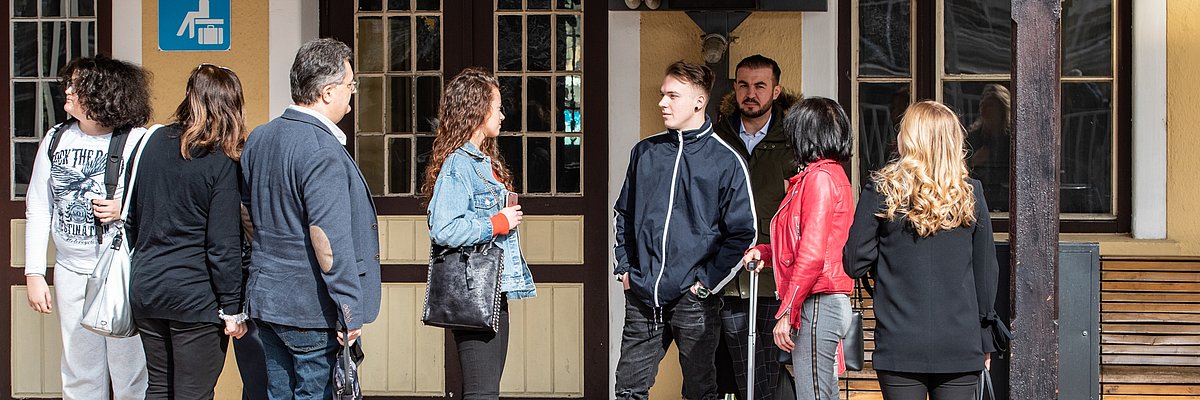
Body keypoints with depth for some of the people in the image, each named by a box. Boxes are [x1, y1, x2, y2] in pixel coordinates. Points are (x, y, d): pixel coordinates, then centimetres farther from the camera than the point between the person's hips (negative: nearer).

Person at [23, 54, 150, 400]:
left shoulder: (137, 142, -9)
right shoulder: (56, 139, 6)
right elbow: (38, 209, 9)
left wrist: (126, 210, -22)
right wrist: (34, 274, 5)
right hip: (72, 273, 5)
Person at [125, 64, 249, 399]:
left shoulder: (154, 142, 4)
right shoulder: (221, 162, -13)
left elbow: (132, 218, 11)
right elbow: (223, 246, -13)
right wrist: (232, 310, -7)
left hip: (145, 288, 6)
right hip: (195, 296, -6)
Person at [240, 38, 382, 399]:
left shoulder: (259, 139, 10)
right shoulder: (323, 151, -18)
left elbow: (246, 208, 20)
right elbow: (328, 238, -23)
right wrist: (350, 311, -20)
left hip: (264, 301, 9)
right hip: (311, 311, -9)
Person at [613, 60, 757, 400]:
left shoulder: (726, 161, -3)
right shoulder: (645, 152, 10)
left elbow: (743, 233, -4)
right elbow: (623, 215, 20)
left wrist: (706, 282, -9)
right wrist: (624, 267, 9)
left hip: (693, 299, -3)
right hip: (642, 296, 4)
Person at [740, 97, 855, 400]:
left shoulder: (819, 177, -12)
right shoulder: (834, 174, 17)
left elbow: (812, 255, -20)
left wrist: (786, 313, -18)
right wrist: (764, 252, 11)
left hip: (817, 304, -10)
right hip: (832, 303, 10)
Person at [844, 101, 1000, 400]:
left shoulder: (881, 191, -5)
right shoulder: (970, 193, 1)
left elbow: (855, 264, -2)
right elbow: (986, 271, 7)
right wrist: (985, 340, 17)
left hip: (900, 346, -2)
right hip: (961, 345, 2)